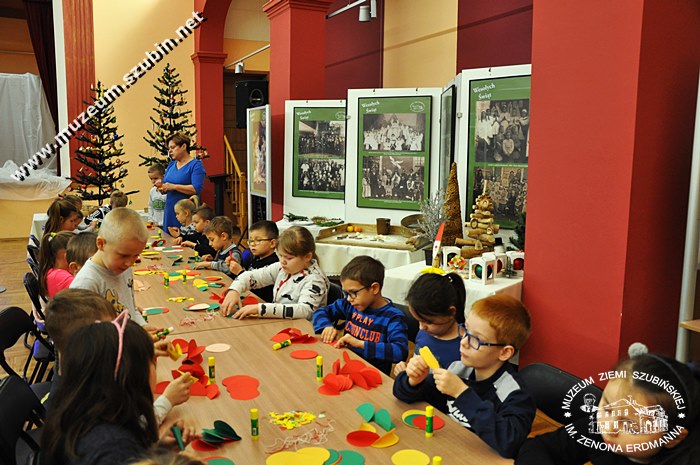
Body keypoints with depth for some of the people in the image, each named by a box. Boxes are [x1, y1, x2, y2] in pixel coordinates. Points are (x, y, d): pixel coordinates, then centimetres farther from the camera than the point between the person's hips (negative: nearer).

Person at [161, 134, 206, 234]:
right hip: (170, 211, 7)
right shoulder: (171, 165, 16)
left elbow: (197, 189, -18)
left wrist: (173, 186, -18)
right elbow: (165, 186, 20)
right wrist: (161, 187, -3)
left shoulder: (196, 165, -6)